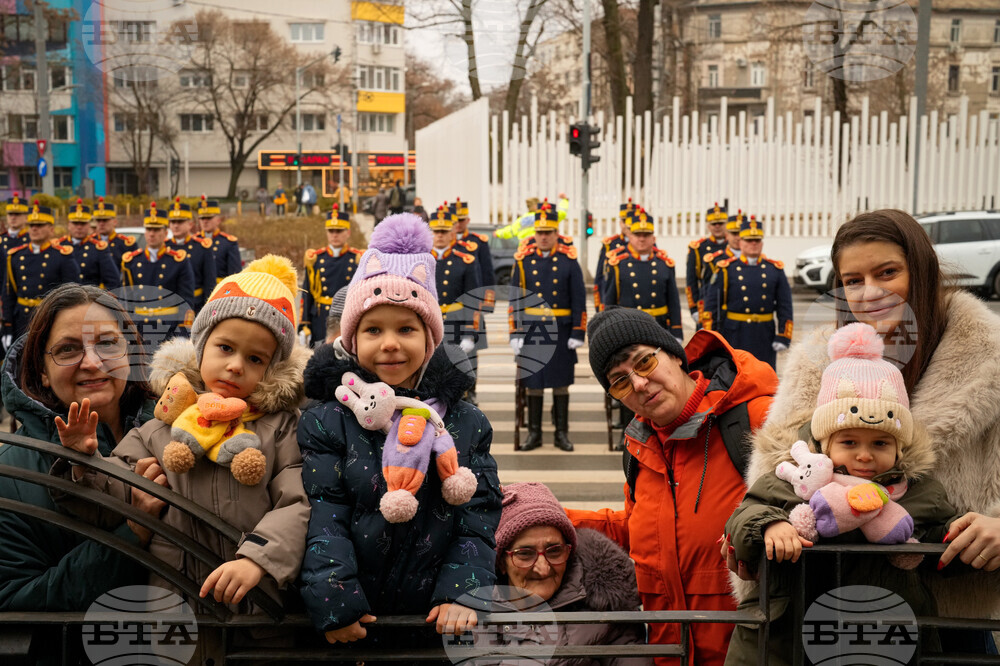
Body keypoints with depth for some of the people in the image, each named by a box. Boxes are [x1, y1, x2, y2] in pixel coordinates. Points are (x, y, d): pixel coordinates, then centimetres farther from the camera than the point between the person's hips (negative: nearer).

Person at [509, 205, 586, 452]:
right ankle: (534, 433, 15)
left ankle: (562, 434, 15)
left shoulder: (569, 259, 0)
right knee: (532, 381, 5)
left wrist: (578, 333, -5)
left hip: (560, 330, -1)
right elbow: (514, 299, 2)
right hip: (531, 330, 1)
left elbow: (579, 299, 0)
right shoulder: (523, 259, 2)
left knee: (561, 381, 5)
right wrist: (515, 334, -3)